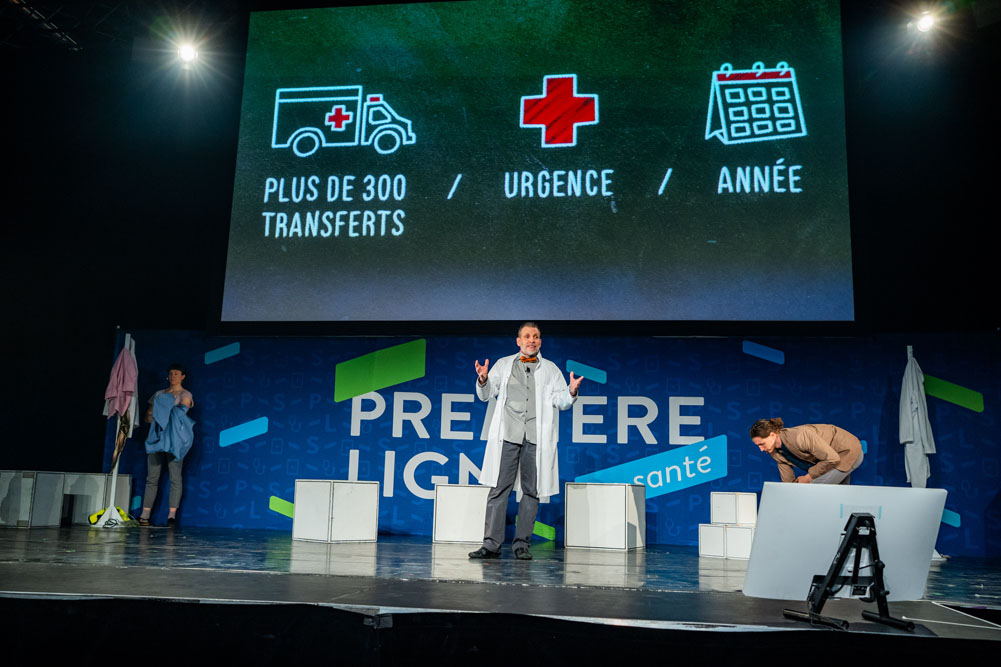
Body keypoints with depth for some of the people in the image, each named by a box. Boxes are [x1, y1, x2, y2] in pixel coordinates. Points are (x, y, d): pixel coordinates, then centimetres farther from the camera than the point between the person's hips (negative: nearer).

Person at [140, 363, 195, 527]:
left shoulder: (185, 395, 7)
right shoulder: (159, 394, 20)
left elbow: (181, 411, -10)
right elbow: (148, 417, 16)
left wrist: (163, 412, -13)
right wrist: (156, 415, -3)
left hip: (173, 438, -4)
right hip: (156, 437, 4)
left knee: (175, 478, -8)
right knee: (152, 478, 2)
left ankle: (172, 515, -9)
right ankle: (145, 515, 3)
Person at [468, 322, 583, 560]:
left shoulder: (550, 369, 15)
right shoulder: (504, 364, 16)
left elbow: (560, 401, 10)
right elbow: (486, 395, 14)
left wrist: (571, 392, -10)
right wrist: (483, 380, -6)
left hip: (537, 437, 1)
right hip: (508, 434, 0)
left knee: (531, 491, 2)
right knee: (499, 488, -4)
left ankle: (522, 544, 10)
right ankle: (491, 544, -1)